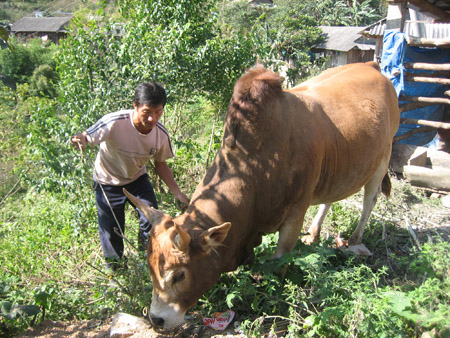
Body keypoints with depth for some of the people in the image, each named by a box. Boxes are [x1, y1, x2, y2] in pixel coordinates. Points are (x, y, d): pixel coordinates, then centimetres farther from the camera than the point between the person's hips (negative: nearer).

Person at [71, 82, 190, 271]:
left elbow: (160, 164, -3)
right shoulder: (115, 122, -32)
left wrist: (177, 193, -9)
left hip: (137, 179, 3)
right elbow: (86, 138, -25)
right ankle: (116, 271, 32)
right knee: (111, 230, 3)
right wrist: (80, 140, -50)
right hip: (108, 183, -3)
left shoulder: (161, 133, -18)